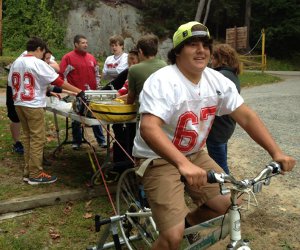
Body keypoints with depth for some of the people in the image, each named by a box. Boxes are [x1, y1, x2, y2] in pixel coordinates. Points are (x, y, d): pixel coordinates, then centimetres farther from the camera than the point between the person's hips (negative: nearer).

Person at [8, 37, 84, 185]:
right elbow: (58, 81, -15)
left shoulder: (16, 63, 10)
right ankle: (36, 175, 2)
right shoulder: (38, 63, -11)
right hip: (33, 106, -8)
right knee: (37, 140, -2)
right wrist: (78, 91, -14)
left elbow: (11, 83, 14)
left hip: (19, 104, 8)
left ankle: (28, 172, 20)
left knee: (28, 138, 15)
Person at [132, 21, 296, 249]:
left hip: (195, 154, 7)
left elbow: (246, 116, -2)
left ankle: (189, 221, 32)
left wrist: (276, 152, -12)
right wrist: (183, 164, -50)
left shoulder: (218, 81, -3)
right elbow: (149, 128, -37)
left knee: (230, 203, 7)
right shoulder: (162, 82, -23)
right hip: (159, 159, -7)